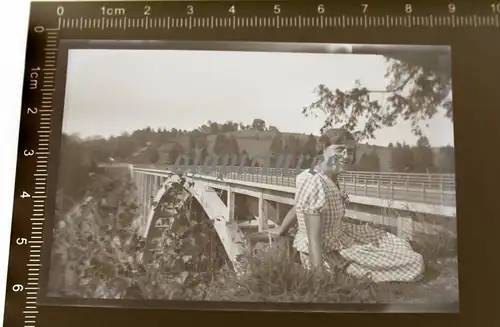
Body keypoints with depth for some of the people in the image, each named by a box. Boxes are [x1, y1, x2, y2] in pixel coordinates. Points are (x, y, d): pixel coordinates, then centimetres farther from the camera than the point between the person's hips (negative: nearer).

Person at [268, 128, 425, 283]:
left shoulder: (330, 177, -3)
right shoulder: (316, 184, -31)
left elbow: (299, 206, 11)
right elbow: (314, 239, -31)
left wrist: (281, 230, 23)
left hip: (338, 237, 9)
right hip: (327, 254, -9)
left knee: (402, 247, 20)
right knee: (414, 263, -1)